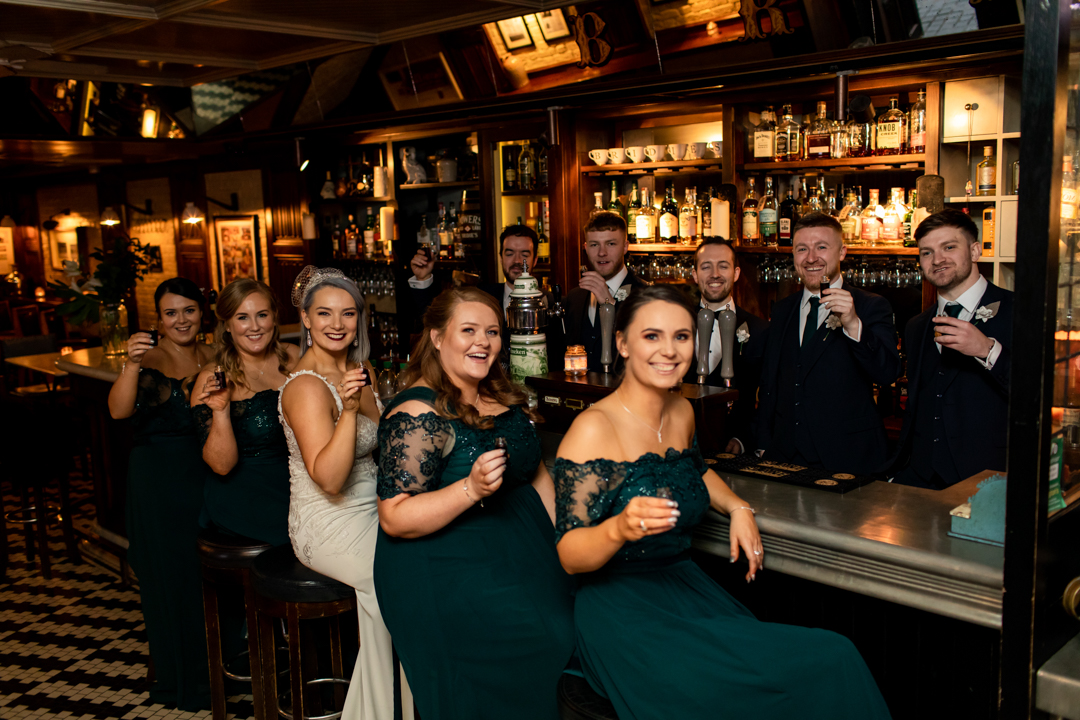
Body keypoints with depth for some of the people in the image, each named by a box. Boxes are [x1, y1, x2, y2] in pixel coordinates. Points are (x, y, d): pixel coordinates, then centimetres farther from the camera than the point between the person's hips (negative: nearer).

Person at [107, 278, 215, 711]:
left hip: (207, 475, 4)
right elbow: (119, 410, -25)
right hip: (159, 481, -4)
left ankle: (214, 667, 29)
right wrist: (132, 365, -40)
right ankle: (179, 679, 22)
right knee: (169, 575, 5)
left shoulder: (212, 357, 6)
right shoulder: (149, 359, -9)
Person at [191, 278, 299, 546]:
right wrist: (220, 411, -26)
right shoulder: (212, 380, -8)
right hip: (242, 496, -5)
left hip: (296, 483, 5)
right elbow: (222, 466, -12)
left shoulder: (294, 359, 3)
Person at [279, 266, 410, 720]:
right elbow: (330, 479, -25)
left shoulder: (357, 371, 8)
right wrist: (348, 409, -33)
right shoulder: (306, 387, -17)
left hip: (372, 513, 8)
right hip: (329, 528, -7)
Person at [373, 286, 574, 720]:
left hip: (522, 539, 7)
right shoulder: (417, 414, -12)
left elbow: (536, 472, 22)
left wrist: (563, 536, 9)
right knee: (537, 639, -19)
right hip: (442, 564, -7)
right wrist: (471, 490, -27)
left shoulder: (504, 398, 12)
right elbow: (394, 518, -15)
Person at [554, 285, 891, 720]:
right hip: (624, 612, -7)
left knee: (834, 661, -13)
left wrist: (737, 507, 11)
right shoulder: (594, 429, -16)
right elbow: (569, 556, -18)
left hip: (688, 587, 7)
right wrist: (619, 528, -37)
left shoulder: (682, 411, 6)